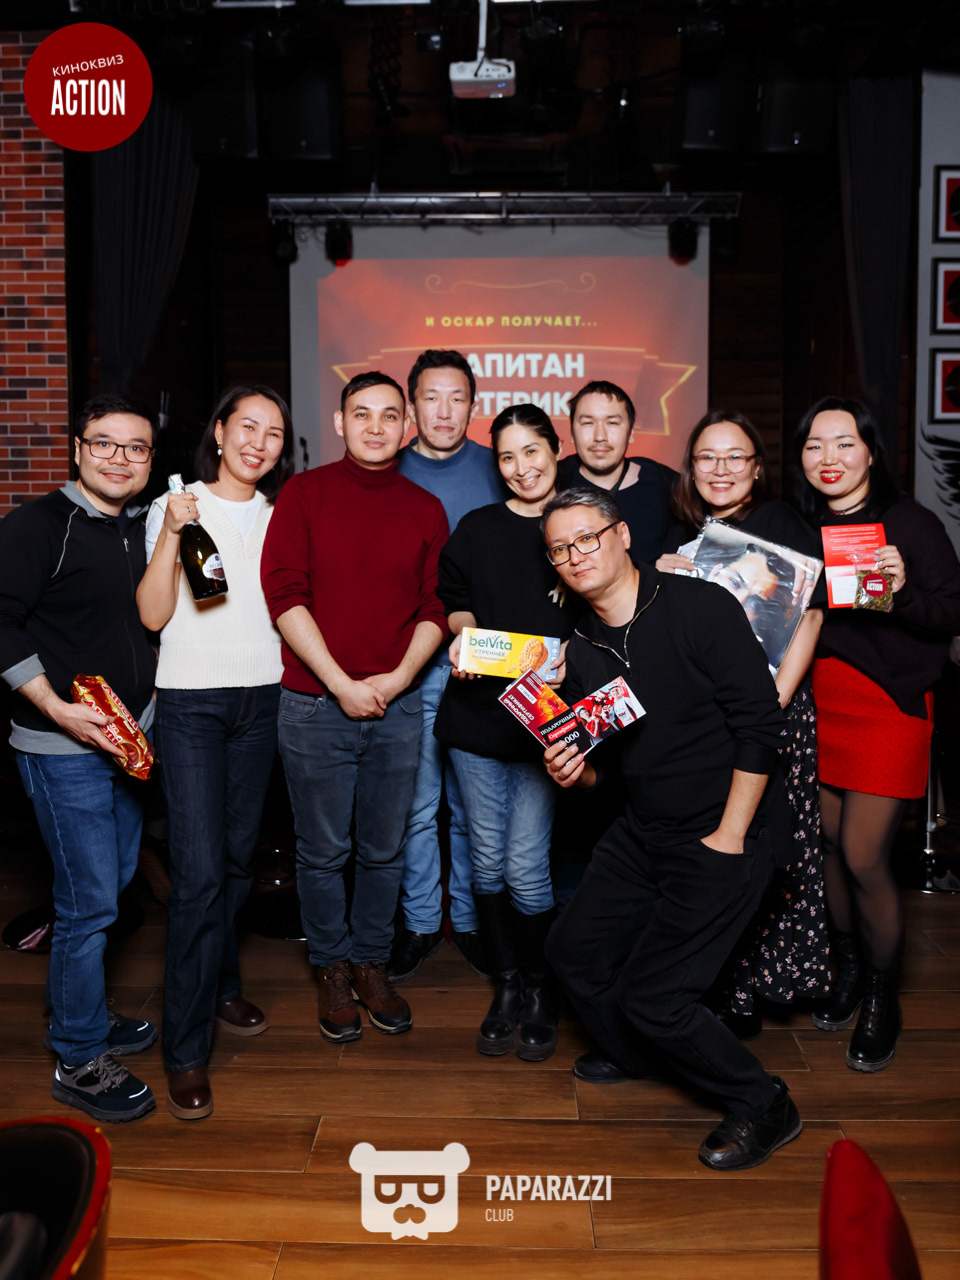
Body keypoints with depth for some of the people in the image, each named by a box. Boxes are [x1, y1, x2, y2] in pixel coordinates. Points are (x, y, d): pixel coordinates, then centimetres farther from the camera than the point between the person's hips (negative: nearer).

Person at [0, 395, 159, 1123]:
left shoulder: (146, 529, 9)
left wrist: (145, 703, 8)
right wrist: (59, 709, -20)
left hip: (129, 738, 7)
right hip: (64, 749, -7)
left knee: (111, 889, 17)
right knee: (89, 903, -2)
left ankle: (83, 1017, 36)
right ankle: (79, 1062, 15)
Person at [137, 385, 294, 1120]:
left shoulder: (278, 516, 13)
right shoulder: (176, 507, 0)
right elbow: (153, 614, -9)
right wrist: (172, 535, -18)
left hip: (261, 698, 5)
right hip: (191, 701, -4)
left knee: (239, 857, 11)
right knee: (199, 873, -8)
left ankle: (220, 986, 32)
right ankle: (186, 1050, 2)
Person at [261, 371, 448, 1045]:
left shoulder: (426, 509, 7)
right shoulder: (304, 493, -1)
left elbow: (436, 605, 7)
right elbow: (285, 593, -7)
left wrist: (399, 677, -8)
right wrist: (342, 684, -12)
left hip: (397, 705, 2)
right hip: (315, 705, -2)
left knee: (385, 850, 12)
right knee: (324, 852, 9)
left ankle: (372, 963, 31)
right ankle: (333, 969, 28)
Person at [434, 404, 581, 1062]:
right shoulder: (477, 529, 9)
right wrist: (463, 638, -3)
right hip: (477, 710, 3)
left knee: (526, 865, -4)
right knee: (488, 858, 8)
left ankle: (540, 991, 18)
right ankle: (506, 985, 26)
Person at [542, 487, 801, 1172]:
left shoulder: (700, 607, -16)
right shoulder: (581, 651, 5)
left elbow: (760, 723, -18)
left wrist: (728, 838, -17)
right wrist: (576, 771, -10)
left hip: (724, 835, -7)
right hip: (643, 831, 8)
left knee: (651, 994, -8)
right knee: (574, 948, 13)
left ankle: (763, 1106, 17)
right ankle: (633, 1052, 43)